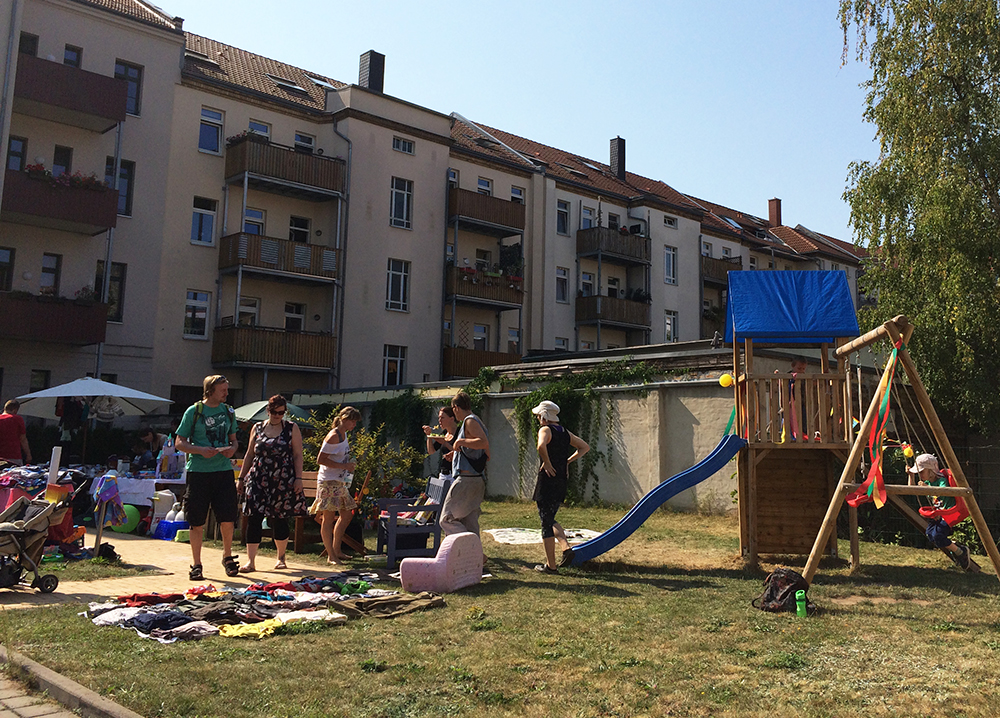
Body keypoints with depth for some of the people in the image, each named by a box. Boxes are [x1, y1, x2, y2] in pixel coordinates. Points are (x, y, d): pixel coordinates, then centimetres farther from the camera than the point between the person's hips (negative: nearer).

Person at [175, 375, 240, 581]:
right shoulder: (193, 411, -1)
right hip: (198, 471, -3)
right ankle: (196, 565, 15)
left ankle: (227, 556, 24)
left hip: (224, 470, 3)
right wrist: (201, 450, -15)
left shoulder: (228, 412, 11)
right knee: (197, 522, 3)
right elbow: (180, 442, 1)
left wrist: (232, 448, -3)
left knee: (228, 518, 0)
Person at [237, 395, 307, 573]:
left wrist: (298, 478, -7)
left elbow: (298, 455, 2)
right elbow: (249, 455, 16)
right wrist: (241, 478, 14)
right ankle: (250, 561, -2)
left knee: (280, 521, 5)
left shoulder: (292, 428, 4)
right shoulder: (257, 428, 11)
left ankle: (281, 558, 22)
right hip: (258, 480, 2)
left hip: (283, 482, -2)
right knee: (254, 519, -6)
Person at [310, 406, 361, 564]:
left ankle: (336, 550, 23)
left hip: (340, 481, 10)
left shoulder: (343, 434, 15)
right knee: (328, 517, -5)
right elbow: (320, 459, -19)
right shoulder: (333, 436, -14)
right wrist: (344, 466, -19)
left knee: (347, 514, 13)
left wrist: (349, 467, 11)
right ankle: (331, 555, 0)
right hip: (328, 481, -10)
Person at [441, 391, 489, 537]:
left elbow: (484, 443, -27)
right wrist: (457, 454, 24)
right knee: (470, 524, 11)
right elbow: (486, 456, 23)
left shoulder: (470, 421, -9)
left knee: (447, 519, -8)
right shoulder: (477, 422, 20)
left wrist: (460, 441, -16)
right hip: (477, 480, 10)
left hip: (466, 480, -10)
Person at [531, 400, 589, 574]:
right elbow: (585, 447, 18)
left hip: (548, 479, -7)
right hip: (562, 481, 7)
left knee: (546, 522, 2)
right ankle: (566, 547, 3)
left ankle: (550, 565, 6)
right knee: (550, 519, 22)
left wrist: (547, 464, -19)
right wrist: (567, 461, 12)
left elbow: (541, 446, -32)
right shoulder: (565, 432, 13)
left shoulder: (545, 430, -10)